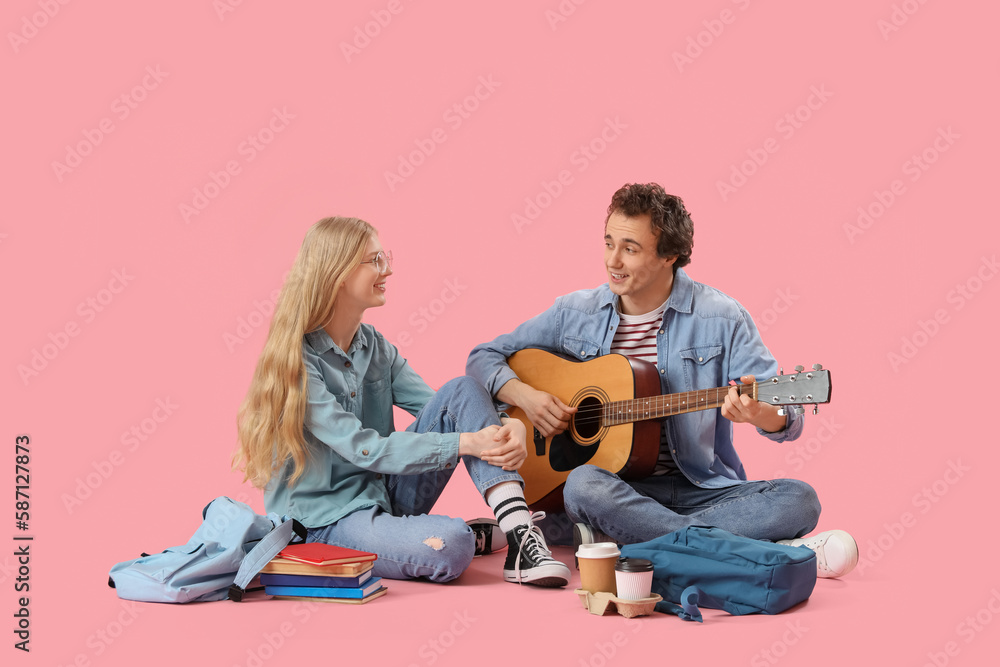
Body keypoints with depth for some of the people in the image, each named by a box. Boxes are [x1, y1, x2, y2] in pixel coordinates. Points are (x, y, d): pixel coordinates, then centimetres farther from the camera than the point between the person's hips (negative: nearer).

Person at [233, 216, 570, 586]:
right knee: (449, 546, -37)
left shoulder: (375, 347, 7)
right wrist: (465, 443, -27)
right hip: (325, 522, -8)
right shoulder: (294, 361, -17)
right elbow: (364, 449, -23)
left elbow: (442, 407, 2)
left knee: (462, 391, -11)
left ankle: (519, 534, -23)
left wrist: (508, 426, -19)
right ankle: (475, 537, -1)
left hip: (386, 495, 8)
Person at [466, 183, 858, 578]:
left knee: (799, 500, -26)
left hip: (702, 489, 0)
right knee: (584, 485, -36)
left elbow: (789, 420, -6)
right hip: (617, 485, 0)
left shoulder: (720, 317, -2)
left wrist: (760, 414, -31)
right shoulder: (575, 314, 5)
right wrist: (524, 396, -9)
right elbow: (485, 357, 12)